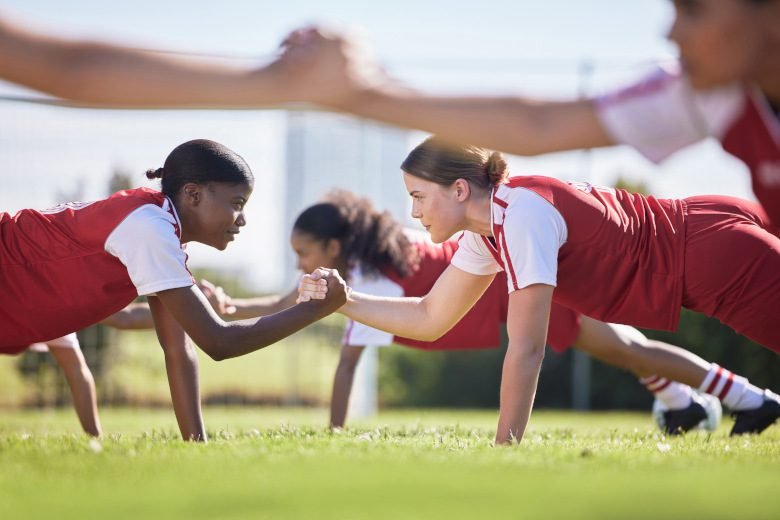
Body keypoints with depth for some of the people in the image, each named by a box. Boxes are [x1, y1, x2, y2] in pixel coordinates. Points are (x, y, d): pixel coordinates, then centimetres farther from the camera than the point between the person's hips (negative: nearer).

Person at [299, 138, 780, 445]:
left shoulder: (522, 213, -28)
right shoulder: (487, 227, 0)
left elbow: (526, 349, -27)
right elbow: (430, 319, 8)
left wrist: (505, 446, -23)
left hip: (717, 254, -9)